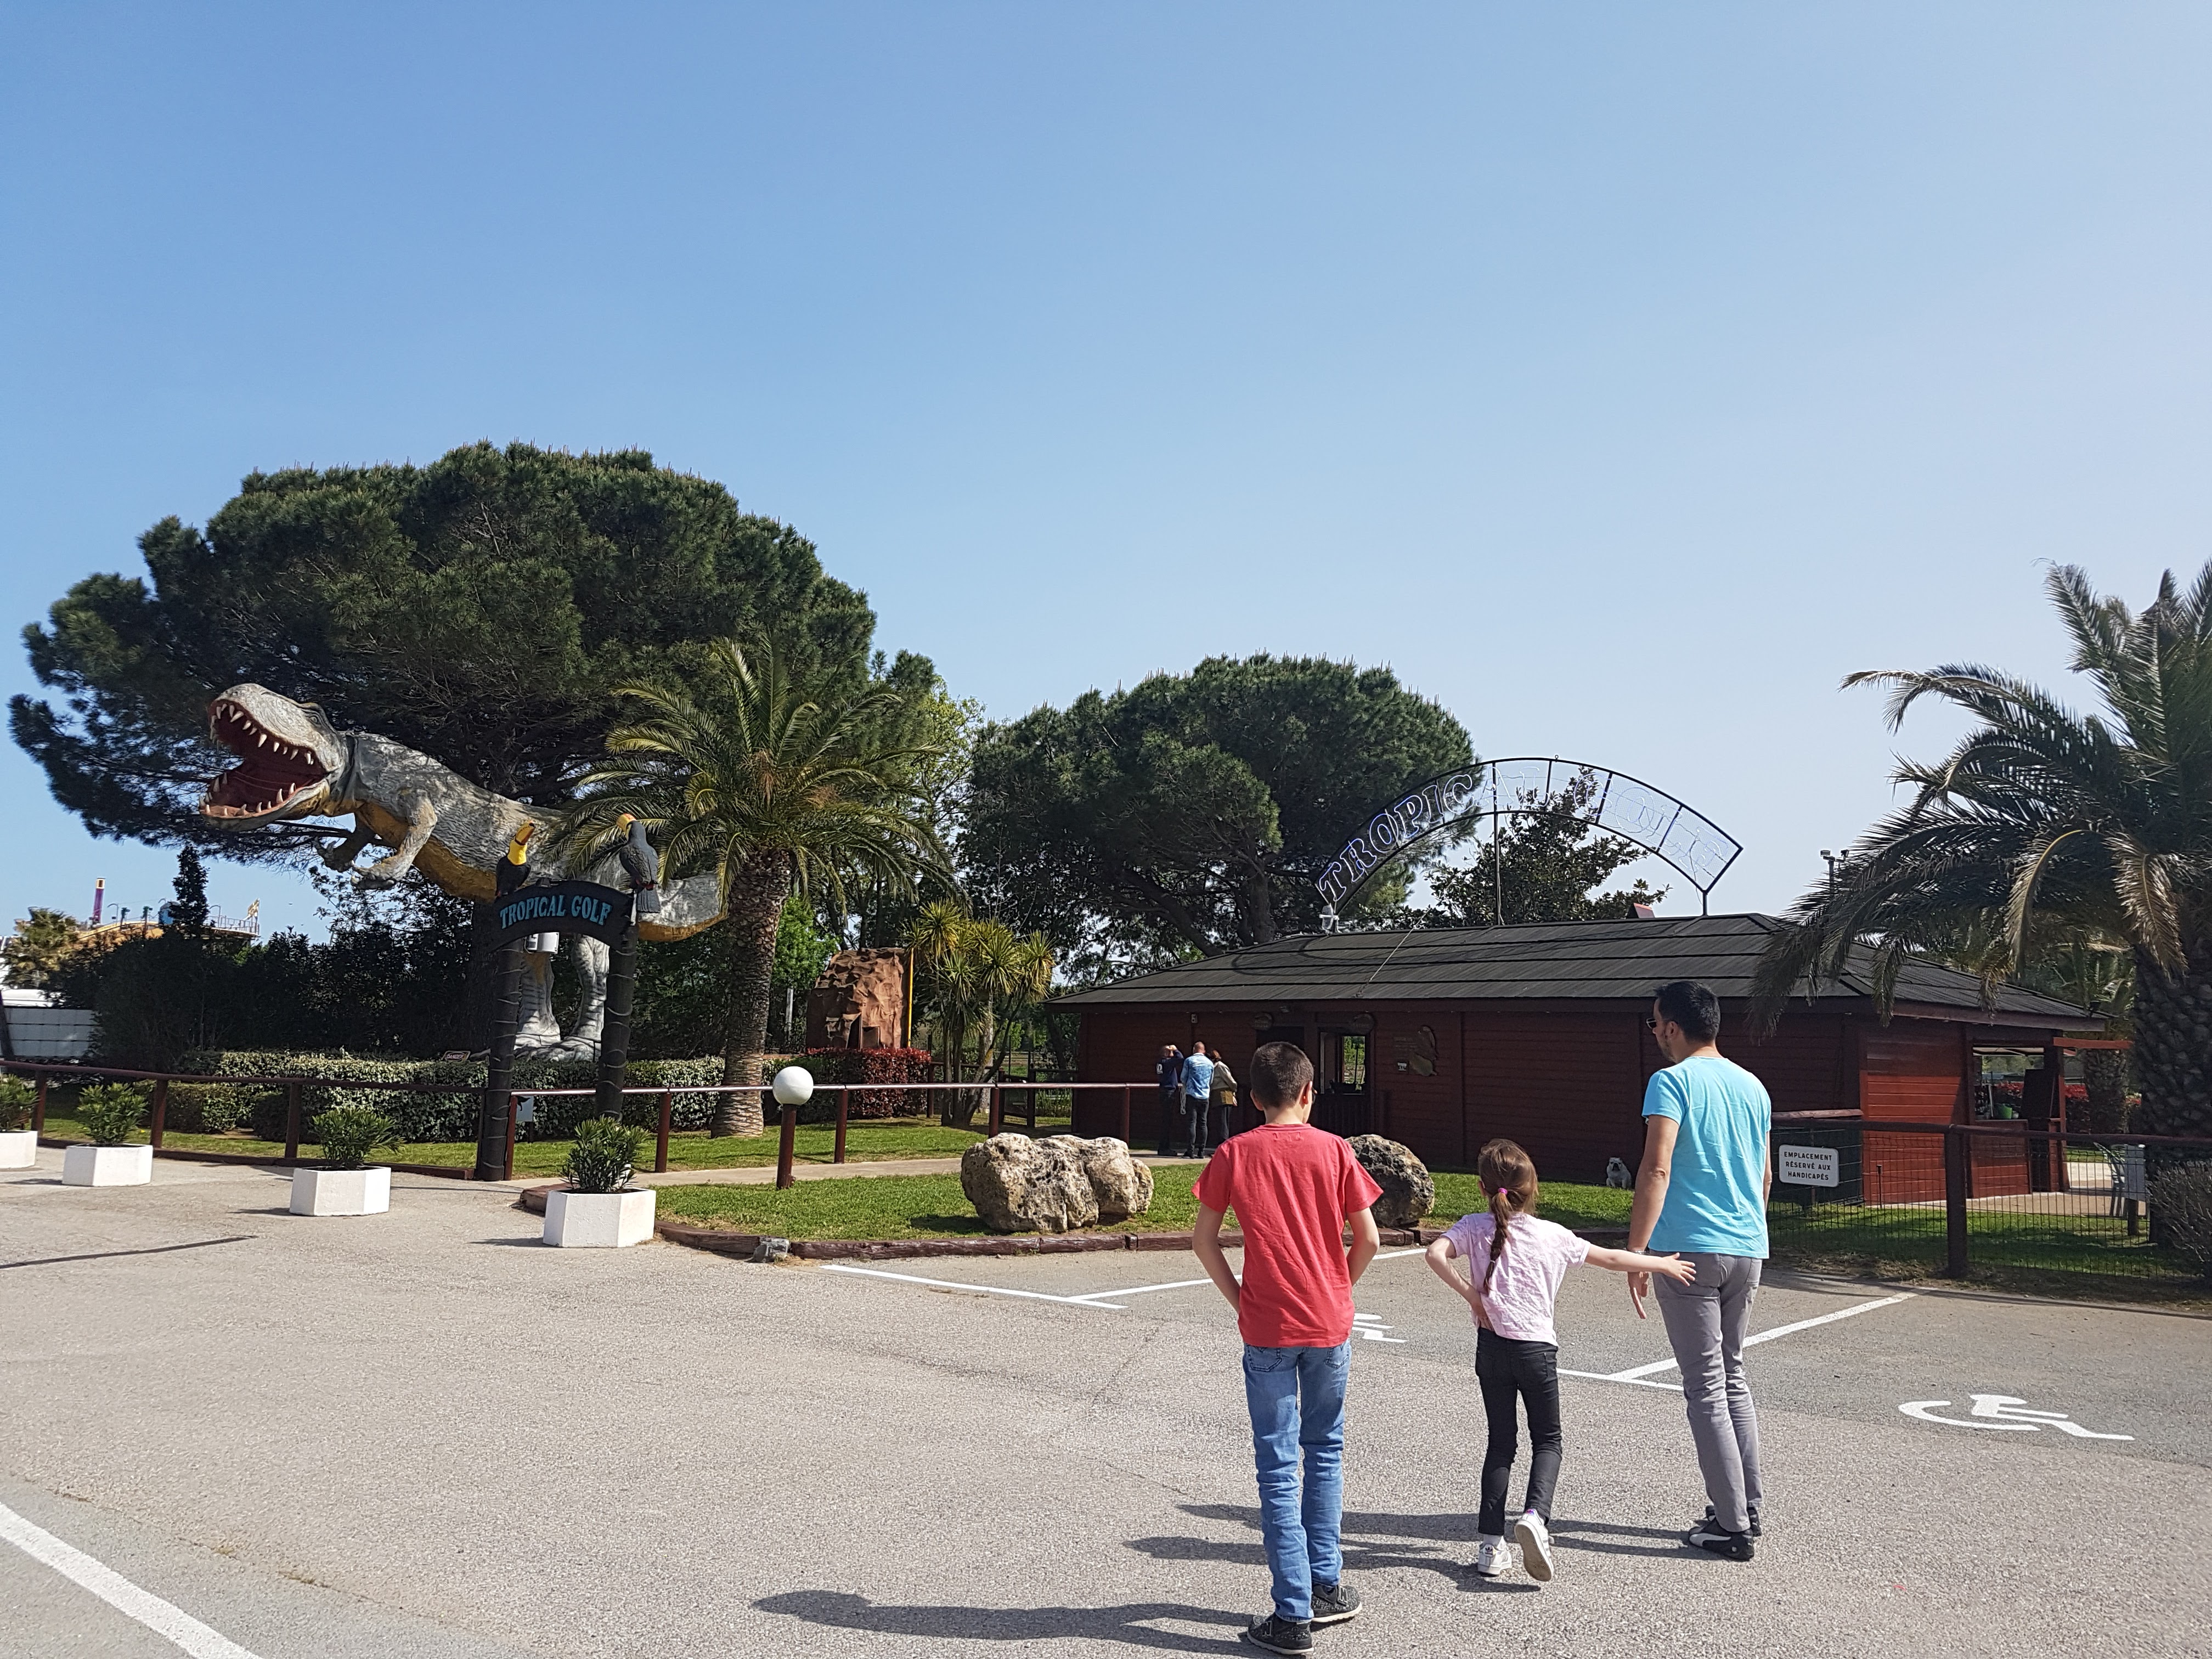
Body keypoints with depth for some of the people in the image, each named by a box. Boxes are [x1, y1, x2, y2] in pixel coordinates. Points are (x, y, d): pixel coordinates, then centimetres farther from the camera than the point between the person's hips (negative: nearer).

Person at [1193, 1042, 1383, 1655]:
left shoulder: (1234, 1154, -3)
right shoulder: (1333, 1150, -3)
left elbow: (1203, 1239, -1)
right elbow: (1368, 1240, -3)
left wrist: (1238, 1298, 8)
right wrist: (1339, 1290, 12)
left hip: (1266, 1328, -1)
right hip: (1330, 1325, 1)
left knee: (1278, 1468, 4)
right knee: (1325, 1451, 19)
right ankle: (1326, 1588, 25)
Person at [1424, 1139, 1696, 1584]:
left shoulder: (1475, 1228, -3)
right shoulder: (1552, 1235, -2)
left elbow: (1436, 1253, -20)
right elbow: (1612, 1258, 7)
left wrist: (1469, 1294, -10)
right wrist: (1664, 1264, 19)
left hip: (1492, 1347, 1)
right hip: (1537, 1347, -1)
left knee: (1500, 1442, 12)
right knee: (1547, 1441, 13)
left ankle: (1490, 1544, 6)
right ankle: (1535, 1515, -13)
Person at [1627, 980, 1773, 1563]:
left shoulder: (1672, 1082, -10)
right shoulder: (1753, 1086, 12)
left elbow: (1657, 1169, -19)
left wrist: (1635, 1252, -17)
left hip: (1690, 1250, -7)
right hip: (1747, 1250, 7)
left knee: (1705, 1387, 0)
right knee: (1733, 1376, 19)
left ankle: (1732, 1527, 2)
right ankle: (1747, 1508, 23)